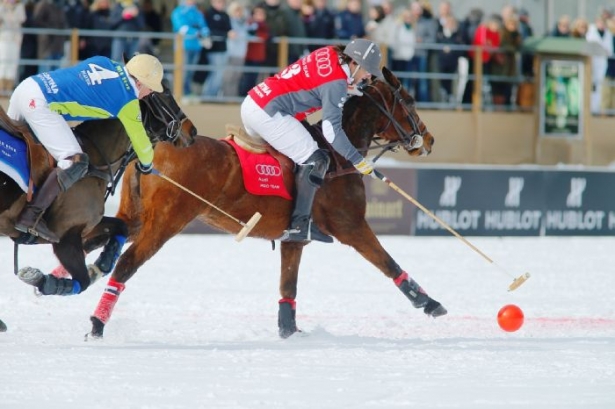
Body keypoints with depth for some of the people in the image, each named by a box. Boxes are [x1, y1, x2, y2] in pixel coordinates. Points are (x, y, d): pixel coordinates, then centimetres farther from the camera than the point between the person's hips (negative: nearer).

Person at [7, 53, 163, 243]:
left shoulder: (104, 62, 17)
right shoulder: (128, 100, -2)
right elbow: (139, 139, 12)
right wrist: (146, 162, 33)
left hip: (26, 86, 9)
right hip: (40, 104, -9)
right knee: (75, 162, -11)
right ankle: (30, 217, -16)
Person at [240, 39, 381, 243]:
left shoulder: (330, 54, 8)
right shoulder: (337, 82, -14)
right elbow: (331, 130, -16)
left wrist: (347, 88, 24)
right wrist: (358, 161, -12)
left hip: (251, 102, 10)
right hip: (268, 114, -10)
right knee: (314, 160, -8)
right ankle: (299, 225, -12)